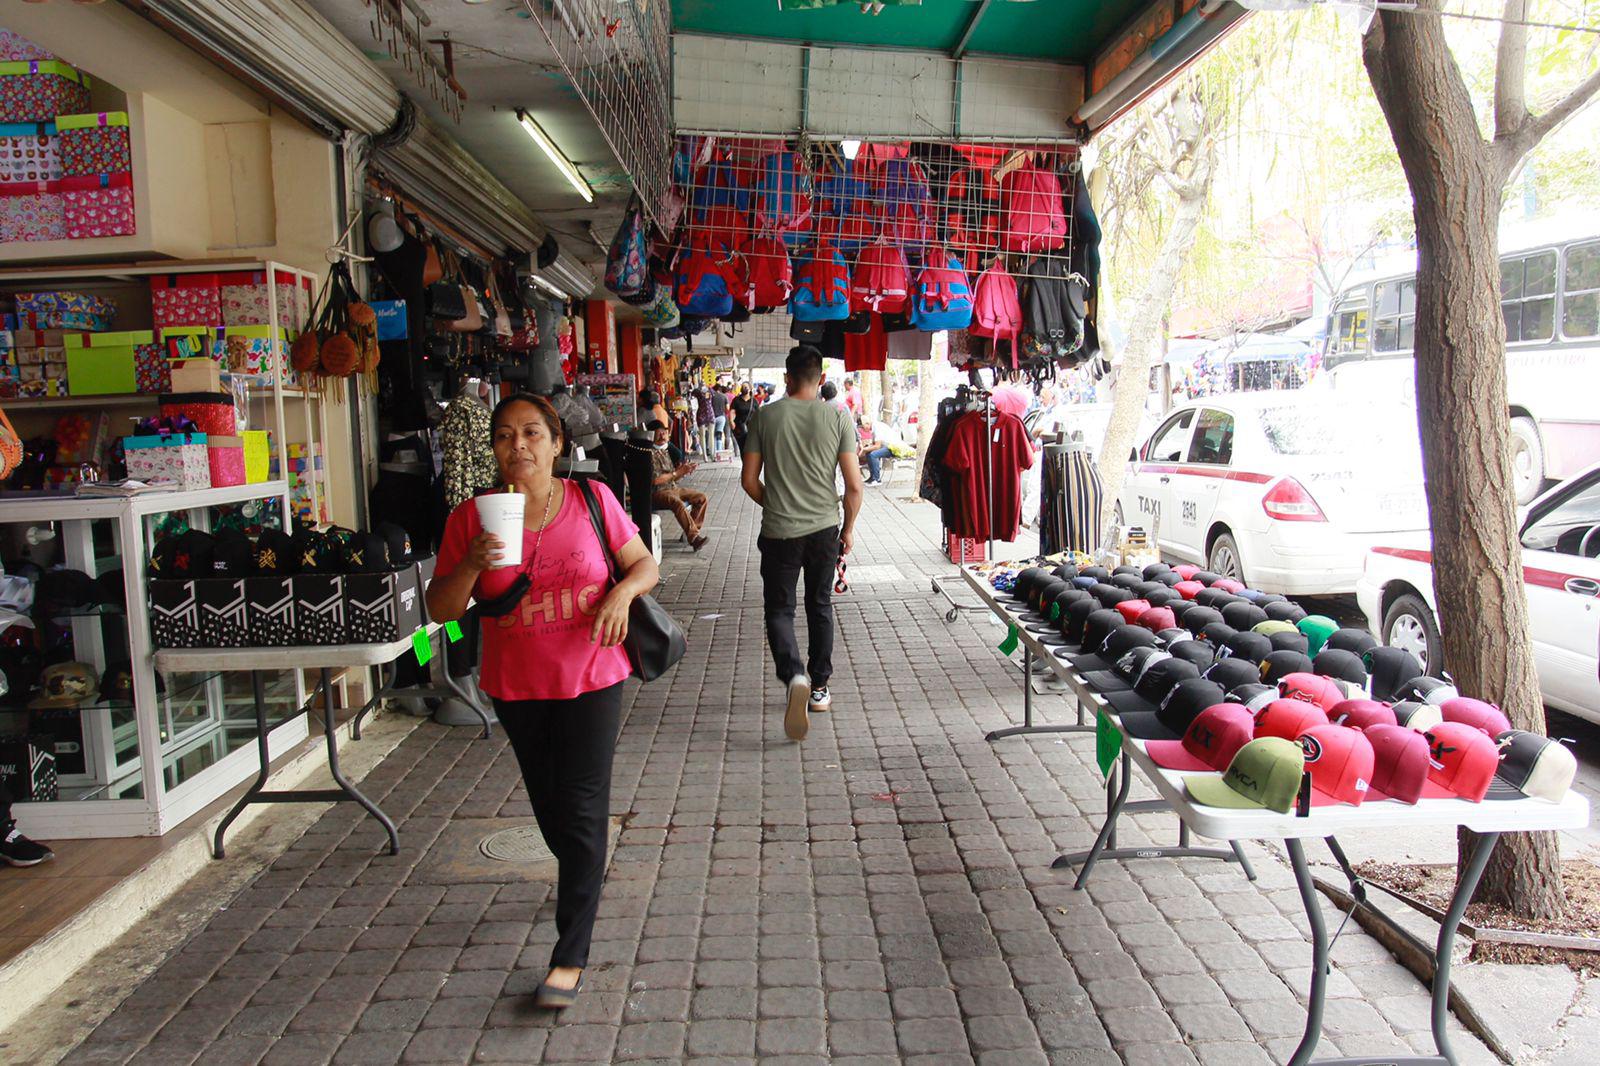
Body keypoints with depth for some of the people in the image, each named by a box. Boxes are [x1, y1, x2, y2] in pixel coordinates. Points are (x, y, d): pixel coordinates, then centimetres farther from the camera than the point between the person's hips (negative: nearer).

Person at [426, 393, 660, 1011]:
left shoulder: (592, 500, -8)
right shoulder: (471, 518, -7)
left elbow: (645, 565, 2)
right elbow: (440, 610, -5)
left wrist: (622, 592, -20)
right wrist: (472, 564, -23)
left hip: (591, 678, -2)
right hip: (517, 686, 2)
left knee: (581, 811, -5)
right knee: (550, 807, 19)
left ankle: (570, 957, 5)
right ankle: (585, 880, 51)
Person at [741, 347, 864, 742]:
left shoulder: (766, 417, -3)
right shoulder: (838, 417, -4)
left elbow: (749, 479, 1)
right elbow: (854, 485, -6)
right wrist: (848, 528, 9)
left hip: (778, 531, -1)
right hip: (824, 529, 1)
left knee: (779, 609, 7)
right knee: (820, 607, 18)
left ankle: (794, 675, -18)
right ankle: (819, 688, 26)